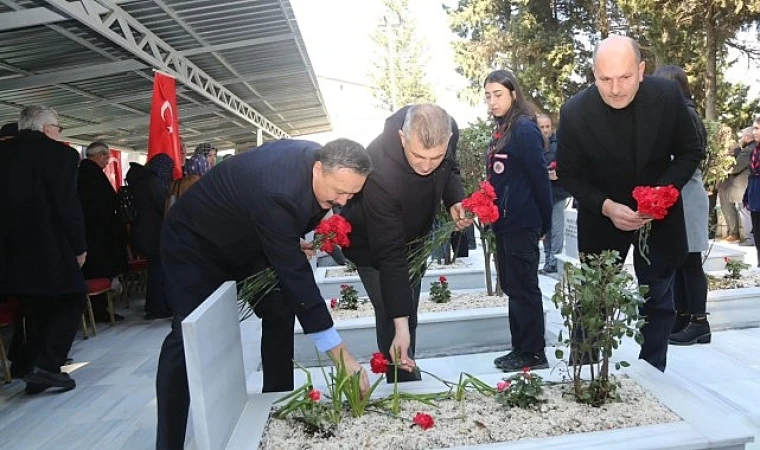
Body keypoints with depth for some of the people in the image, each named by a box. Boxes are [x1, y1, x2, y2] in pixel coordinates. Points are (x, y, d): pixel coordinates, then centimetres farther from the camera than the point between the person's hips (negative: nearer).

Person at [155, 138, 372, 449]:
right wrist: (341, 355, -41)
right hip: (195, 241, -8)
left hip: (245, 243, 8)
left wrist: (295, 240, -11)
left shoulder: (322, 161, -16)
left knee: (280, 313, 1)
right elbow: (294, 273, -42)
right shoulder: (278, 193, -42)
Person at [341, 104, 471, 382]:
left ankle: (407, 382, 33)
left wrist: (455, 200, -20)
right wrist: (400, 325, -40)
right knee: (393, 318, -11)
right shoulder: (380, 173, -43)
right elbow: (389, 254, -39)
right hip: (373, 245, -6)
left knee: (408, 314, 16)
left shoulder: (448, 132, -26)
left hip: (414, 234, 6)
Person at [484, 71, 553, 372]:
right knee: (513, 288, 14)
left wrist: (544, 224, -12)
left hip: (521, 224, -9)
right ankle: (520, 349, 25)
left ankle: (534, 354, 10)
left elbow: (540, 178, -14)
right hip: (504, 223, 9)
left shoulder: (525, 129, -12)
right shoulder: (501, 130, 14)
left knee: (524, 288, -1)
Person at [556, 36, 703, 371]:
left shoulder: (668, 96, -16)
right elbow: (568, 173, -10)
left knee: (658, 301, 12)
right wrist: (606, 206, -25)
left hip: (659, 213, 2)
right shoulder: (575, 111, -20)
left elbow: (690, 152, -5)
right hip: (602, 216, -1)